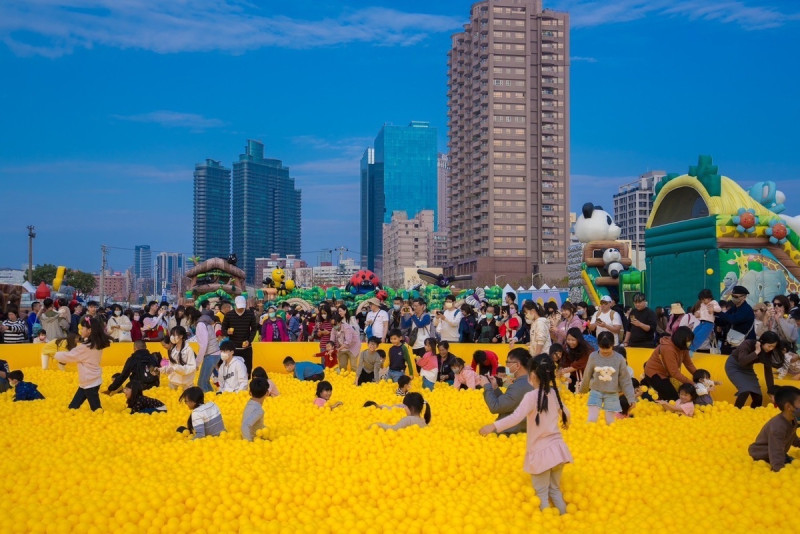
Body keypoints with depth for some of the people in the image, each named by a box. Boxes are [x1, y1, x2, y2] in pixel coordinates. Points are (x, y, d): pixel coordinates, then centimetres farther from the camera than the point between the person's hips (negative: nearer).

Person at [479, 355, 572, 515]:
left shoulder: (532, 396, -17)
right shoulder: (553, 393, 3)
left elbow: (516, 417, -30)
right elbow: (566, 413, 22)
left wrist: (493, 426, -32)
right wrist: (566, 423, 44)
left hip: (541, 451, -6)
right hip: (557, 448, 6)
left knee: (542, 493, 6)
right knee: (555, 490, 19)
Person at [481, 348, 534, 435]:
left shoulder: (520, 386, -24)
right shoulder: (528, 382, 9)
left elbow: (495, 407, -20)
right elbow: (505, 403, 15)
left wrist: (487, 386, -7)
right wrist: (495, 388, 6)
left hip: (511, 434, -10)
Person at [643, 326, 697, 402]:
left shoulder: (682, 347, -5)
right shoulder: (668, 349, -29)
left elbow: (689, 364, -2)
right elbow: (675, 373, -28)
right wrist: (691, 383, -27)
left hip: (664, 373, 8)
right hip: (654, 374, -8)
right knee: (673, 398, -12)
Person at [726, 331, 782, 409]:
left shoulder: (768, 352, -13)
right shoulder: (748, 344, -29)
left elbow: (768, 371, -8)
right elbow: (742, 362, -40)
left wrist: (771, 391, -8)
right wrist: (756, 352, -40)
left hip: (747, 368, 6)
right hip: (734, 366, -6)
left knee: (758, 397, -2)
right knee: (745, 390, -26)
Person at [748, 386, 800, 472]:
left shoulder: (793, 420, -5)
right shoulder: (777, 427, -37)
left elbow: (793, 438, 20)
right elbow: (776, 451, -38)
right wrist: (779, 469, -39)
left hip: (775, 452, 10)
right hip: (761, 455, -10)